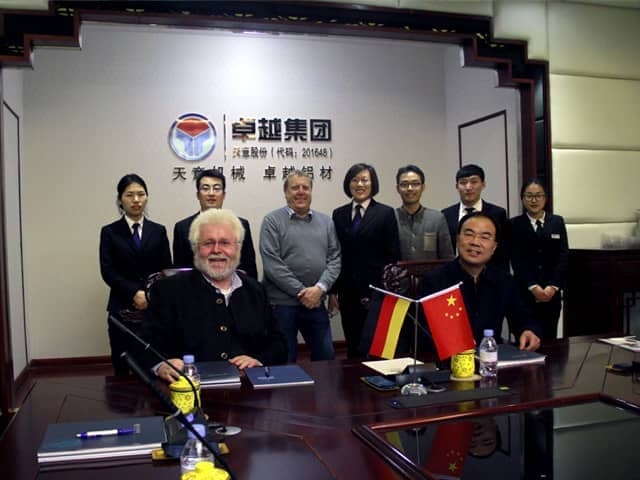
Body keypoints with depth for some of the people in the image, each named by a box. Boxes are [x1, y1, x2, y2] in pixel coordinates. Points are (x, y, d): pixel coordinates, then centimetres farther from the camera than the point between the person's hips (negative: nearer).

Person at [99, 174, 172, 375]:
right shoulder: (110, 232, 7)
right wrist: (135, 294, -13)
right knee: (122, 368, 1)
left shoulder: (158, 231, 11)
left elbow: (166, 269, 6)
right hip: (123, 310, 0)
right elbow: (107, 271, -2)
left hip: (154, 309, 1)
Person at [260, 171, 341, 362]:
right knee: (284, 361, 7)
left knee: (326, 357, 12)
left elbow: (334, 258, 5)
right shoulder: (272, 221, -4)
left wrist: (320, 288, -11)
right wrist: (301, 292, -13)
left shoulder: (325, 222, 10)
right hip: (282, 303, -4)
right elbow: (272, 264, -12)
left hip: (316, 302, 4)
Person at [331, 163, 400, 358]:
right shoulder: (339, 214, 9)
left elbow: (393, 256, -3)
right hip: (348, 293, 3)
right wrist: (332, 291, 4)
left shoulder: (385, 213, 0)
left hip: (376, 291, -3)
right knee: (352, 346, 10)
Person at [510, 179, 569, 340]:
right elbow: (516, 259, -3)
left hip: (552, 292, 2)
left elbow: (563, 256, 3)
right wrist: (533, 287, -13)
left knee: (549, 337, 3)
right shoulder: (515, 224, 4)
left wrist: (553, 286, -9)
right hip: (524, 291, -2)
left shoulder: (557, 222, 11)